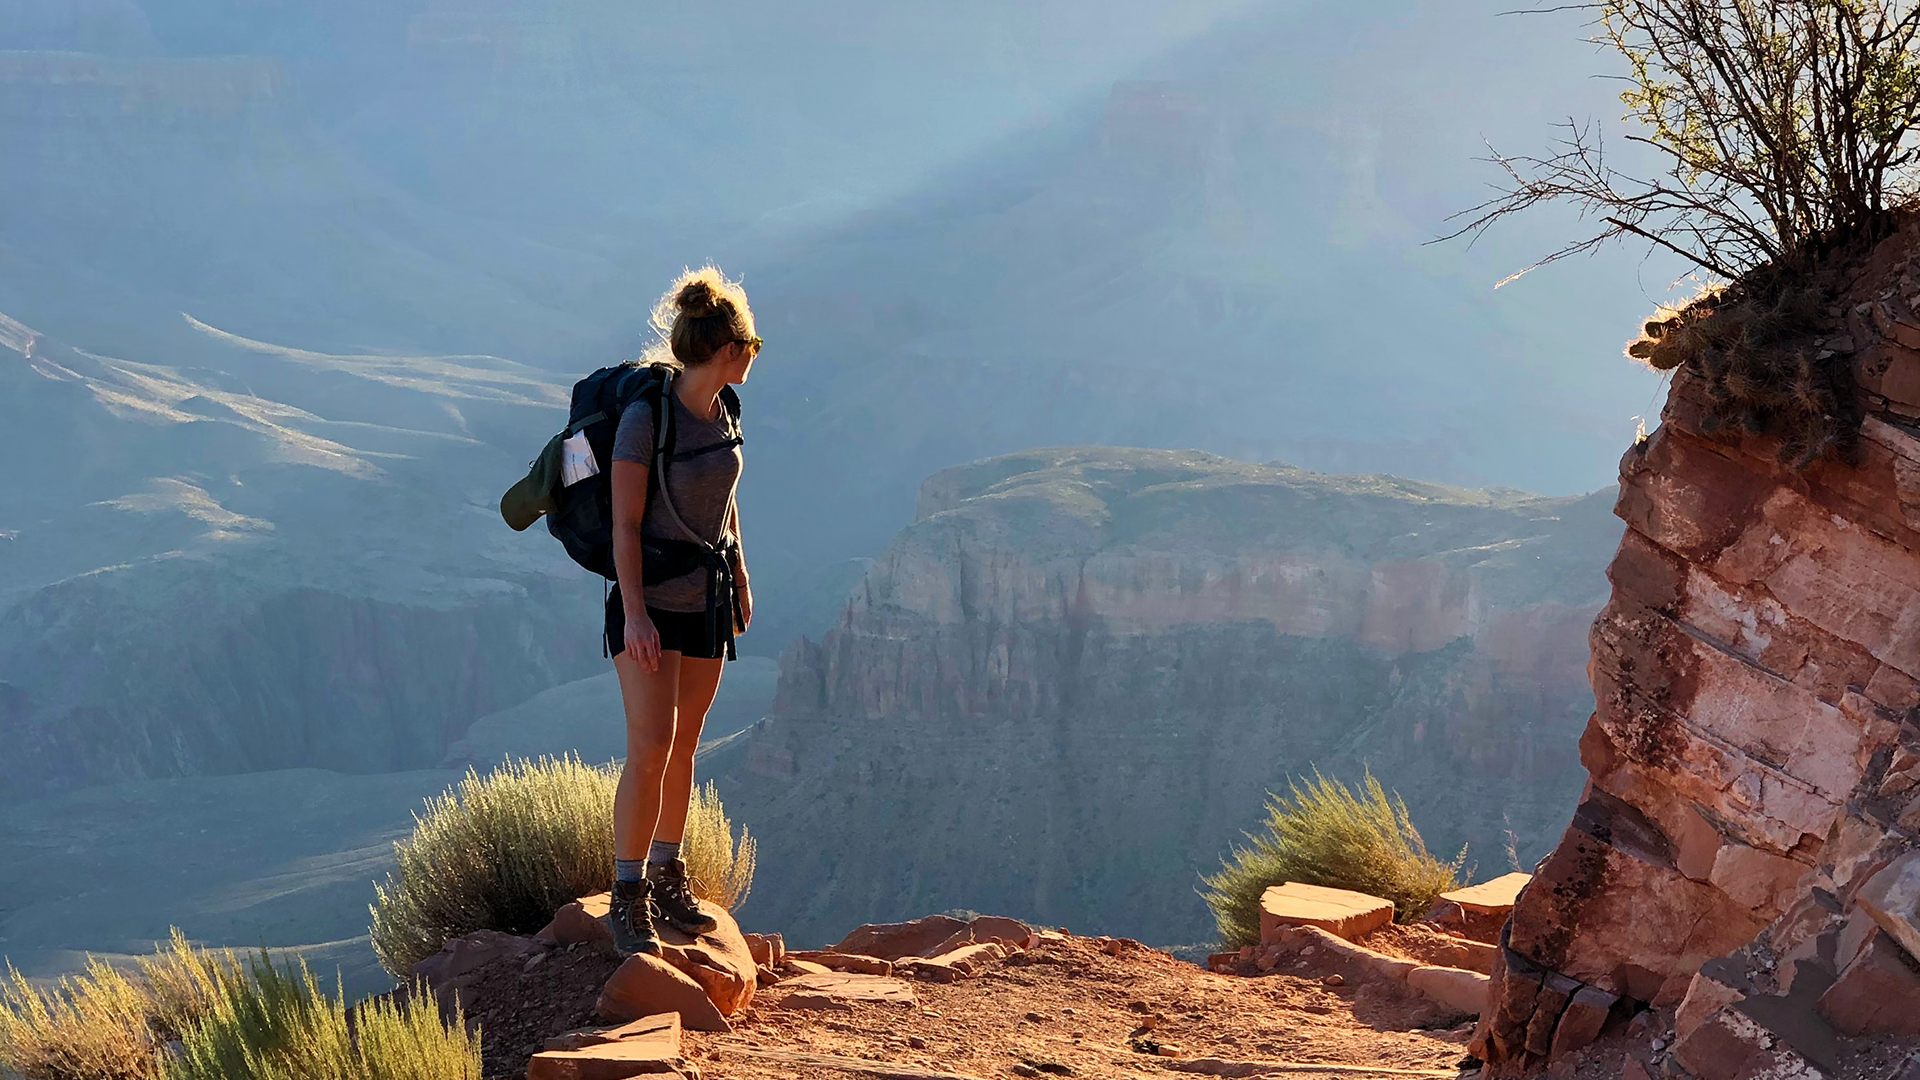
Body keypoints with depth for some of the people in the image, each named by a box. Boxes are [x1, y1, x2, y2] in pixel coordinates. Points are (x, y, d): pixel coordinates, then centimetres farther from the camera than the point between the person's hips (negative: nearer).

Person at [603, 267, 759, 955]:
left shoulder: (725, 414, 5)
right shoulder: (645, 416, -16)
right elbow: (626, 522, -16)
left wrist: (740, 579, 23)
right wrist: (635, 612, -21)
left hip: (708, 597, 7)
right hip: (650, 597, -7)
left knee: (683, 747, 11)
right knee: (651, 747, -13)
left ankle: (668, 877, 23)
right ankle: (627, 898, -5)